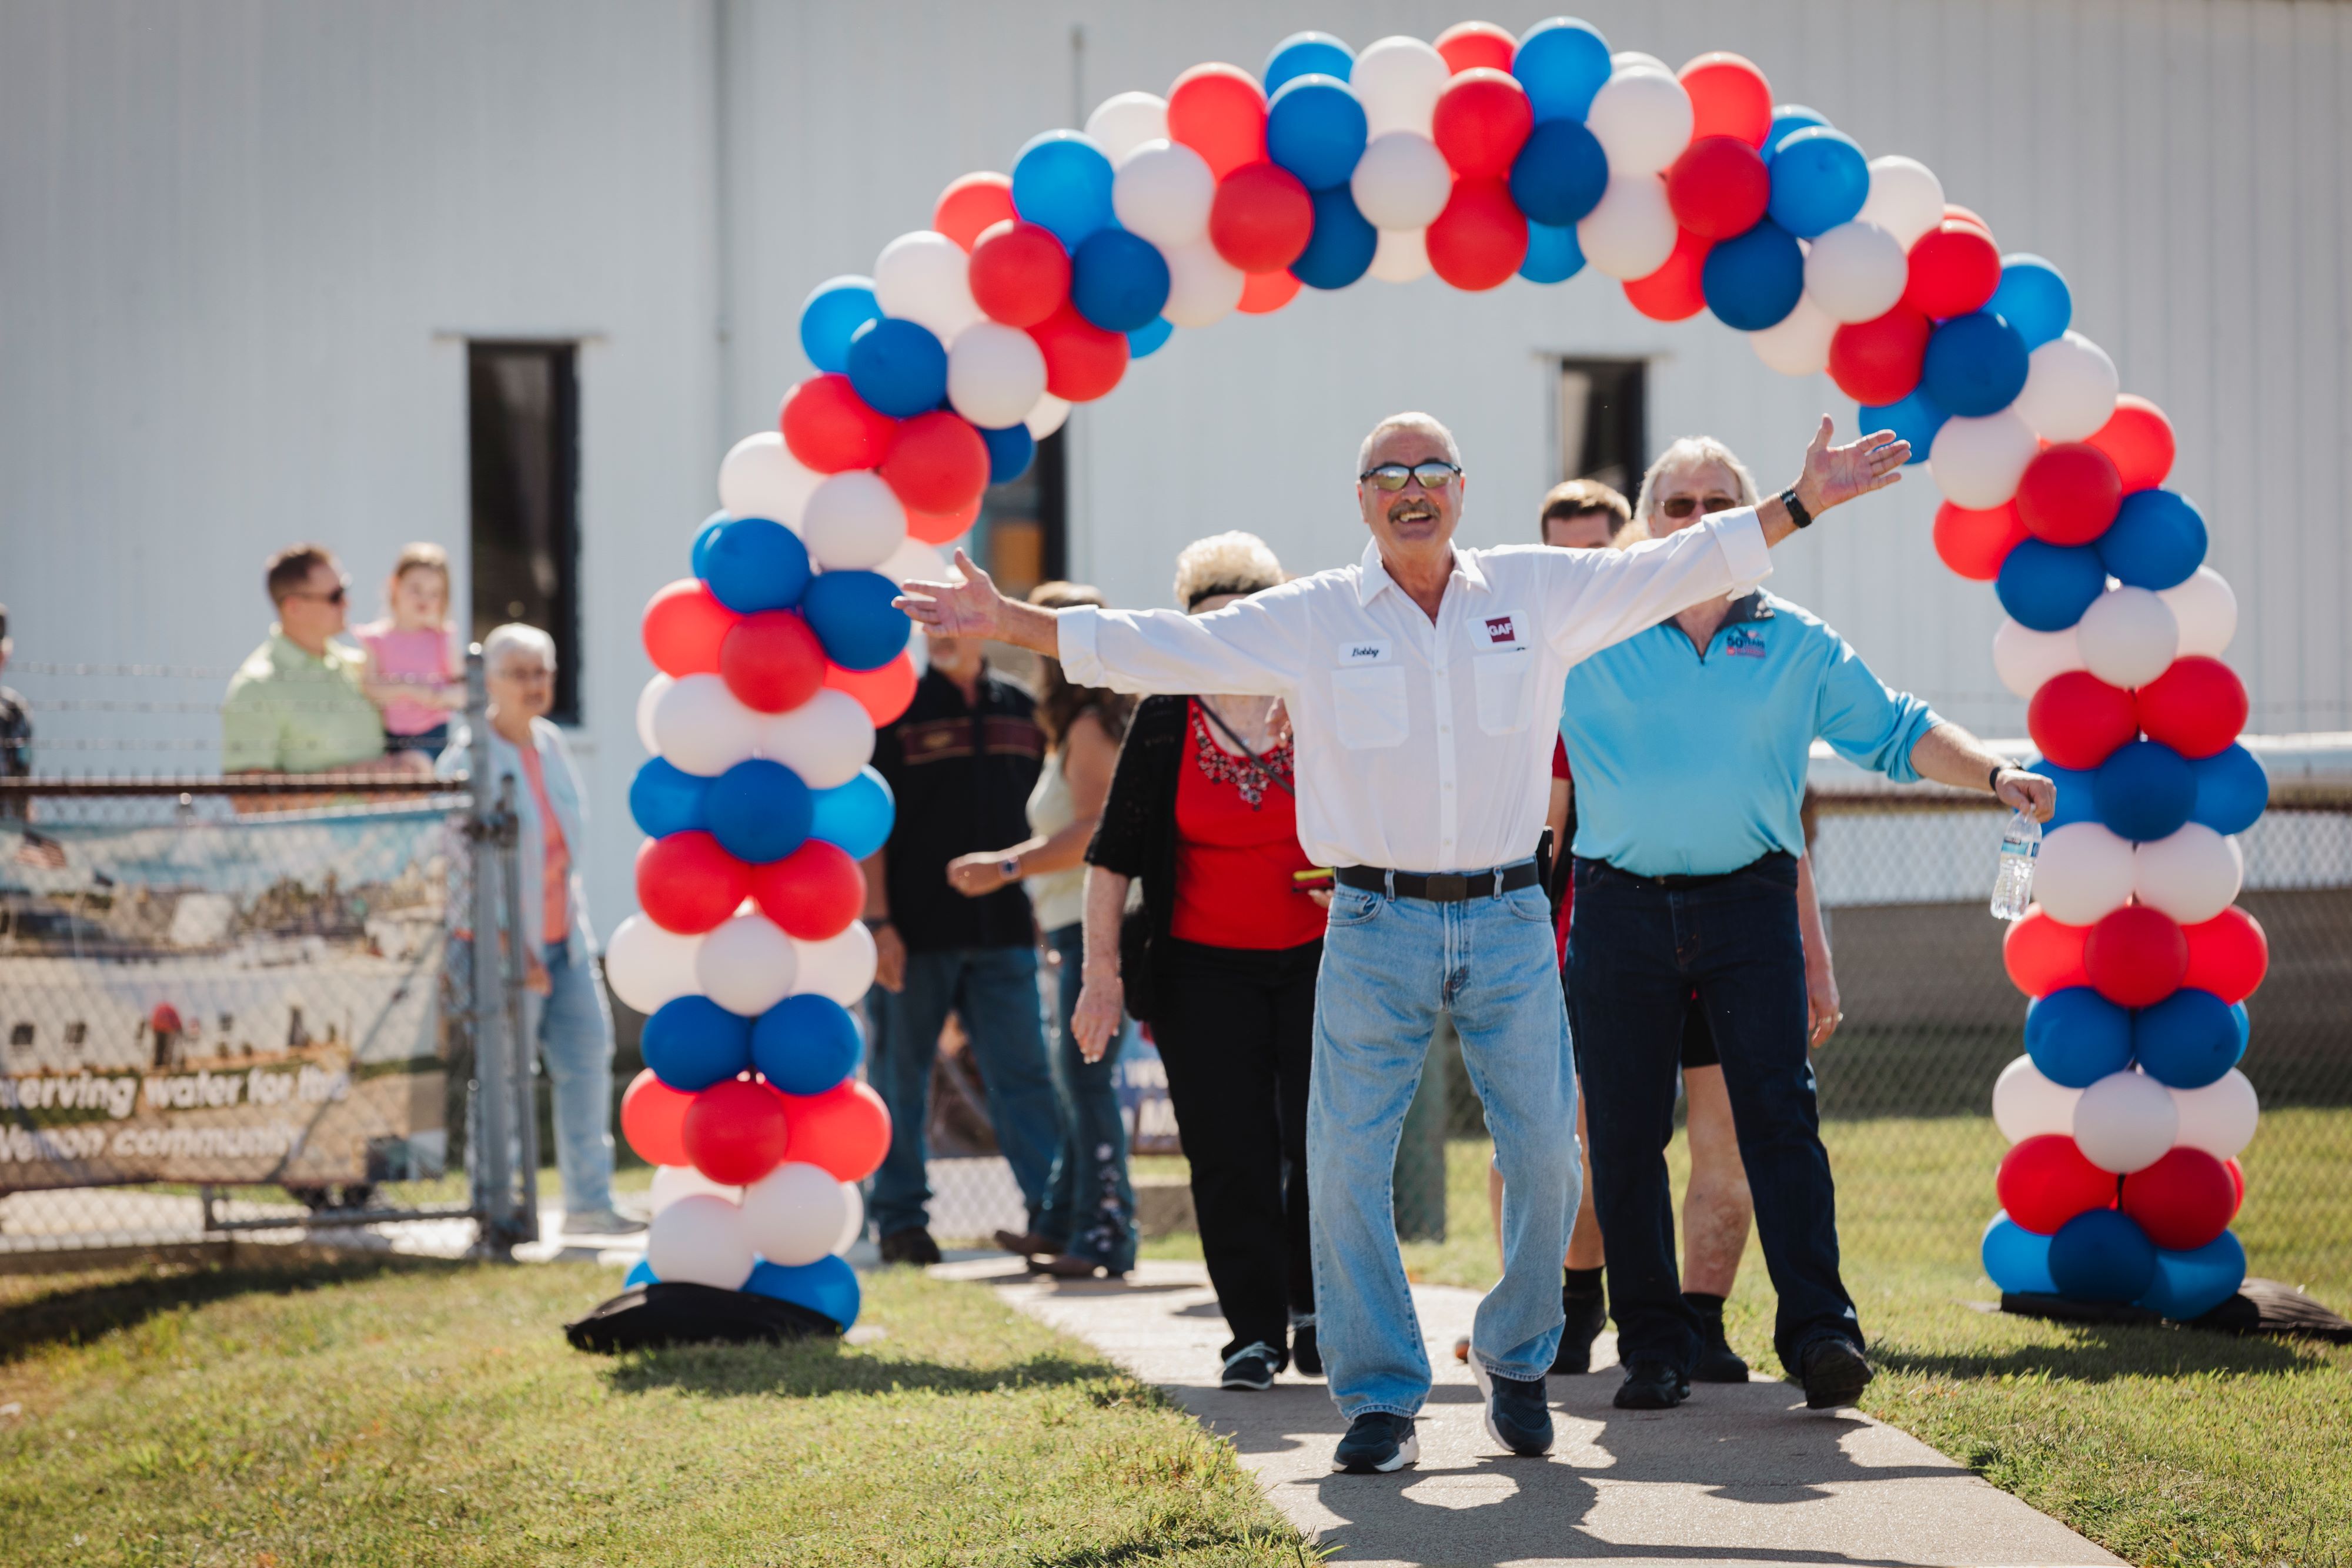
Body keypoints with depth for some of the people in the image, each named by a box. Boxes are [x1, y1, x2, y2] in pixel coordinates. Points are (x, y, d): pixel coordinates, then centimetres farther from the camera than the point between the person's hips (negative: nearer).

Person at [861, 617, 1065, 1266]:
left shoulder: (1021, 712, 10)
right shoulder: (894, 713, -1)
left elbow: (1039, 818, 17)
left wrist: (1036, 911, 12)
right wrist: (876, 922, -12)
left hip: (1001, 930, 3)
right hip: (914, 932, -3)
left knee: (1023, 1073, -2)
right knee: (900, 1078, 4)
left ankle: (1051, 1210, -2)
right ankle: (900, 1220, 12)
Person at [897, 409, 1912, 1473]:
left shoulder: (1537, 592, 7)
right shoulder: (1311, 620, 3)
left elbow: (1669, 572, 10)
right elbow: (1156, 648, 2)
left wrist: (1801, 504, 6)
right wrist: (1009, 623, -4)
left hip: (1509, 924, 1)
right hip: (1375, 929, -1)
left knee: (1543, 1154, -1)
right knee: (1348, 1164, -5)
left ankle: (1516, 1357, 22)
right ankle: (1380, 1397, 6)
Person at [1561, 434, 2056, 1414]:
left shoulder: (1796, 646, 12)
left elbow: (1898, 731, 13)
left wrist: (1993, 775, 1)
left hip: (1749, 902, 0)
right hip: (1622, 907, 0)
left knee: (1779, 1113, -11)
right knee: (1625, 1137, 0)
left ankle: (1820, 1332, -14)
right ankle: (1653, 1343, 8)